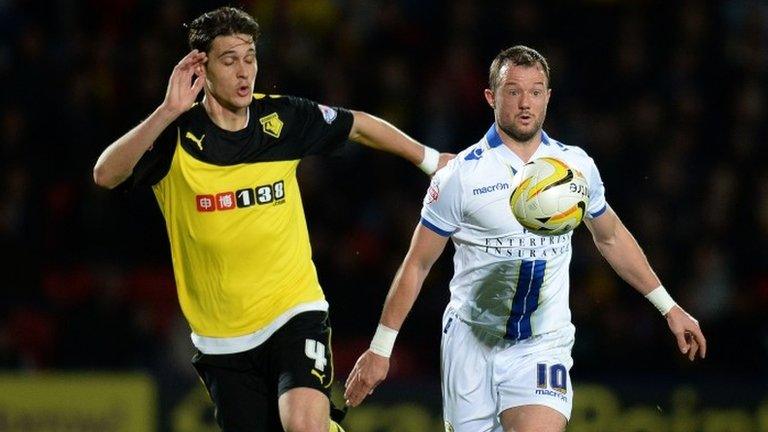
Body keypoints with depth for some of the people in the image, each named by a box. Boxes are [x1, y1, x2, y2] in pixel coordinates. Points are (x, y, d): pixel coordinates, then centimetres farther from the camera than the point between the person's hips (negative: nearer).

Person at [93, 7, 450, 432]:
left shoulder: (282, 118, -1)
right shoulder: (177, 134, -8)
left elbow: (359, 125, 17)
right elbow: (105, 174, -25)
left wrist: (430, 159, 24)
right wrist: (167, 111, -32)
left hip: (295, 313, 0)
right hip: (222, 340, 0)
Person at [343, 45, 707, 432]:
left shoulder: (577, 166, 3)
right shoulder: (461, 175, -6)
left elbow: (611, 238, 20)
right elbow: (417, 265, 0)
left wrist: (668, 307, 22)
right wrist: (380, 348, -2)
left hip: (544, 347, 1)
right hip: (470, 344, -1)